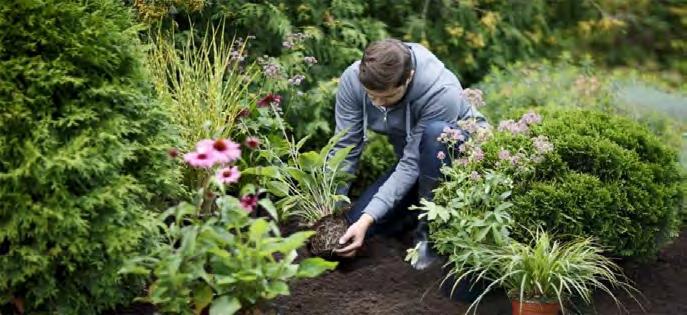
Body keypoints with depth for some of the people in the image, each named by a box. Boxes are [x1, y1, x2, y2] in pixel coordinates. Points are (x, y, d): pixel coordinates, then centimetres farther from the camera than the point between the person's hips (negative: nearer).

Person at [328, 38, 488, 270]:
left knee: (435, 132, -39)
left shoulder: (442, 92, -35)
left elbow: (413, 165, -32)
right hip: (417, 159, 4)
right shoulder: (352, 79, -22)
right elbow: (344, 148, -19)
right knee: (355, 223, -12)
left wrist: (368, 218, -36)